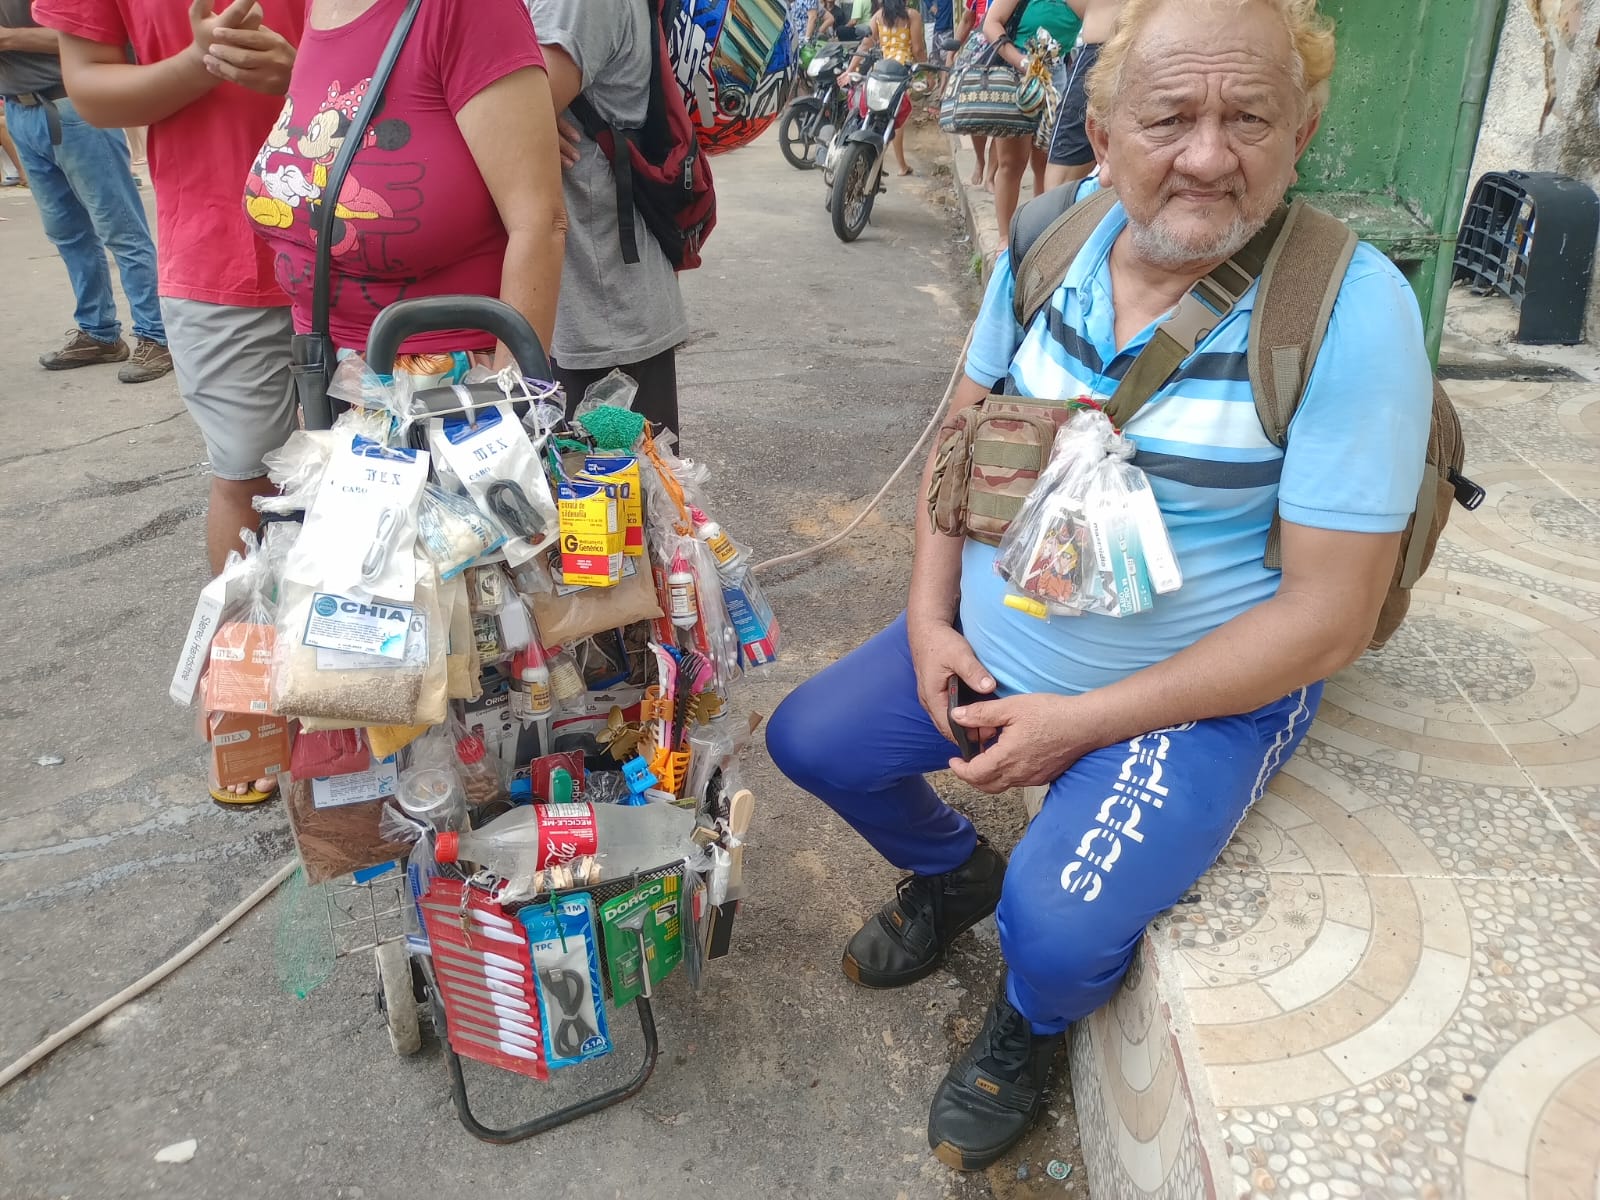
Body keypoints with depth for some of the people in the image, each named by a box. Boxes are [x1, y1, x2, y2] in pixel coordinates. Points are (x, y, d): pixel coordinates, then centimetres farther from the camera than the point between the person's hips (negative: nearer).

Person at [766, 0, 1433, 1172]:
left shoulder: (1354, 308, -22)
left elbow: (1330, 613, -21)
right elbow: (965, 427, 6)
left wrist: (1083, 722, -20)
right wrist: (930, 618, -5)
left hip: (1204, 694, -5)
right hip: (992, 642, 6)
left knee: (1057, 925, -24)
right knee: (810, 739, 6)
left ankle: (1029, 1029, 17)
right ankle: (951, 871, 37)